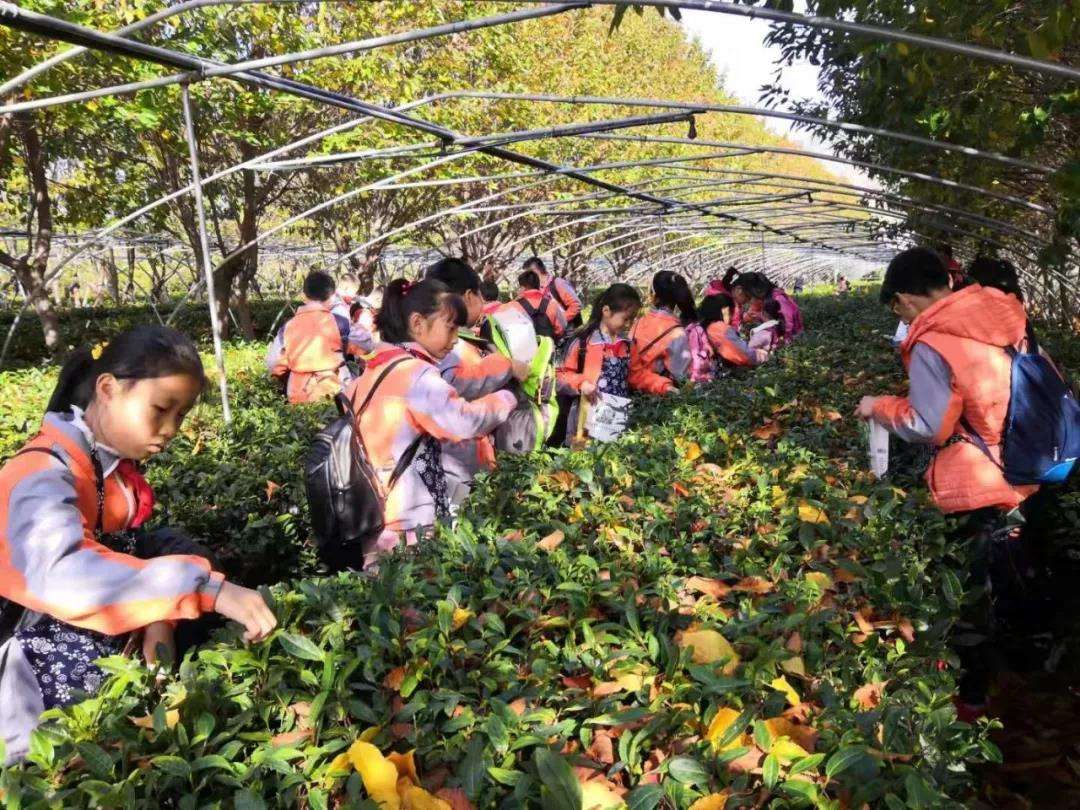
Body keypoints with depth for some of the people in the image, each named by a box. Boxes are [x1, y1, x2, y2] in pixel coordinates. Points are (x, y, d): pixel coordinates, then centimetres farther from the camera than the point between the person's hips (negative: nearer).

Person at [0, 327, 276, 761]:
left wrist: (160, 617, -18)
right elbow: (60, 575, -39)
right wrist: (208, 588, -45)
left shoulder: (115, 465, 2)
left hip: (109, 652, 7)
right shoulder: (46, 473, -22)